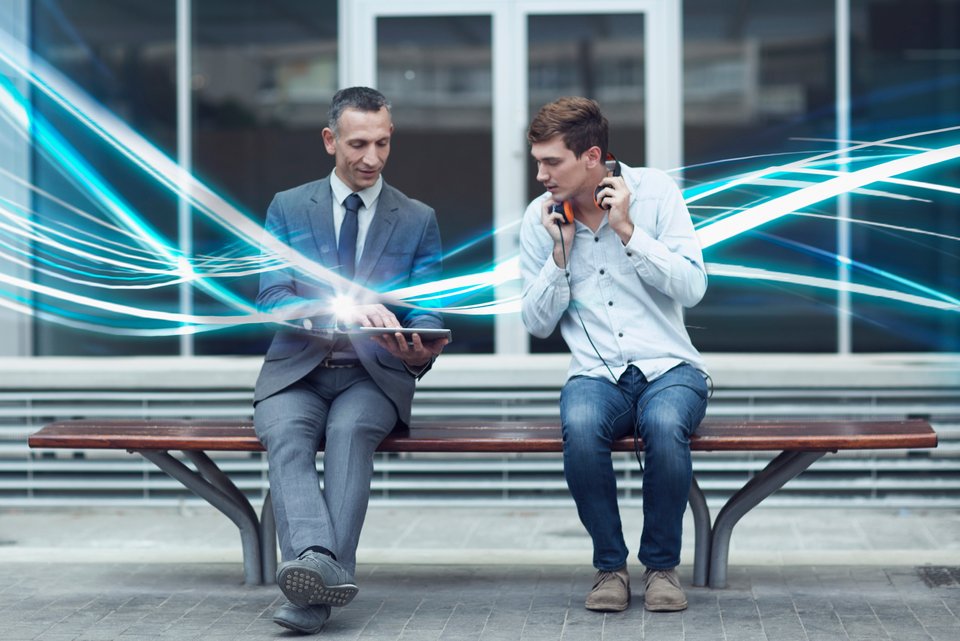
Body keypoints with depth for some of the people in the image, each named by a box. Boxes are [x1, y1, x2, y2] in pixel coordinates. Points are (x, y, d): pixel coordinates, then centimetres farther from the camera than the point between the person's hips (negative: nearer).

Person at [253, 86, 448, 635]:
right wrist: (342, 308, -25)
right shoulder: (288, 208, 8)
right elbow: (272, 301, -5)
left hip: (373, 376, 0)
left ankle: (315, 591, -43)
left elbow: (426, 314, 4)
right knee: (285, 432, -33)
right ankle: (314, 559, -54)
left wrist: (420, 351, -22)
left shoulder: (419, 220, 9)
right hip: (298, 372, 1)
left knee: (350, 429, -34)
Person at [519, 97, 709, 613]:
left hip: (669, 367, -1)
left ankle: (661, 564, -13)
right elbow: (537, 323, 5)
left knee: (664, 425, -36)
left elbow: (692, 288, -8)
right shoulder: (539, 218, 5)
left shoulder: (653, 191, 0)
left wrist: (627, 229, -13)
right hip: (596, 374, 1)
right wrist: (561, 250, -7)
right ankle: (610, 565, -14)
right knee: (580, 427, -35)